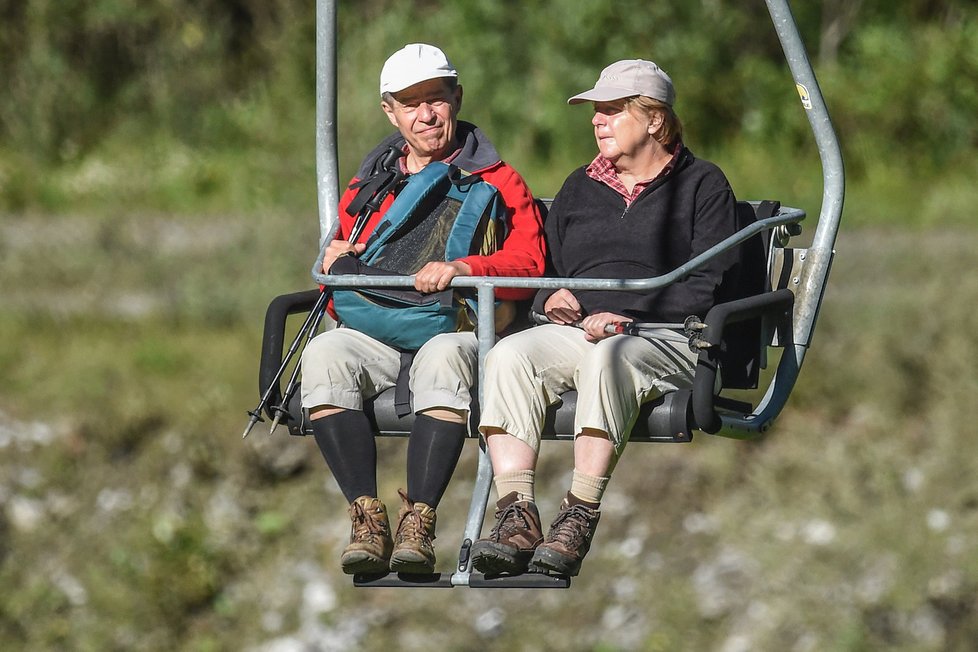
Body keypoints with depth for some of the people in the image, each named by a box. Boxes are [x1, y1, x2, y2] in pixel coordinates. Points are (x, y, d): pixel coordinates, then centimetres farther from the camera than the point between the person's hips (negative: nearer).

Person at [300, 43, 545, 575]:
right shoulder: (370, 184, 24)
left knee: (443, 359, -41)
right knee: (324, 354, -32)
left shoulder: (495, 181, 12)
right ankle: (367, 518, -36)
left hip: (459, 328, -3)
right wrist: (335, 261, 2)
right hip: (376, 332, 3)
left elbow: (529, 266, -2)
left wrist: (462, 269, -20)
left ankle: (418, 522, -42)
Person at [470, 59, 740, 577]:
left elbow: (707, 286, -2)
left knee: (608, 358, -40)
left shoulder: (701, 185, 9)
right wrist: (550, 299, 2)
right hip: (577, 332, 5)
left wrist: (628, 316, -14)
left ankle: (580, 518, -43)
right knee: (509, 355, -28)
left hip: (666, 338, -5)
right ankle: (517, 516, -37)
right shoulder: (580, 187, 25)